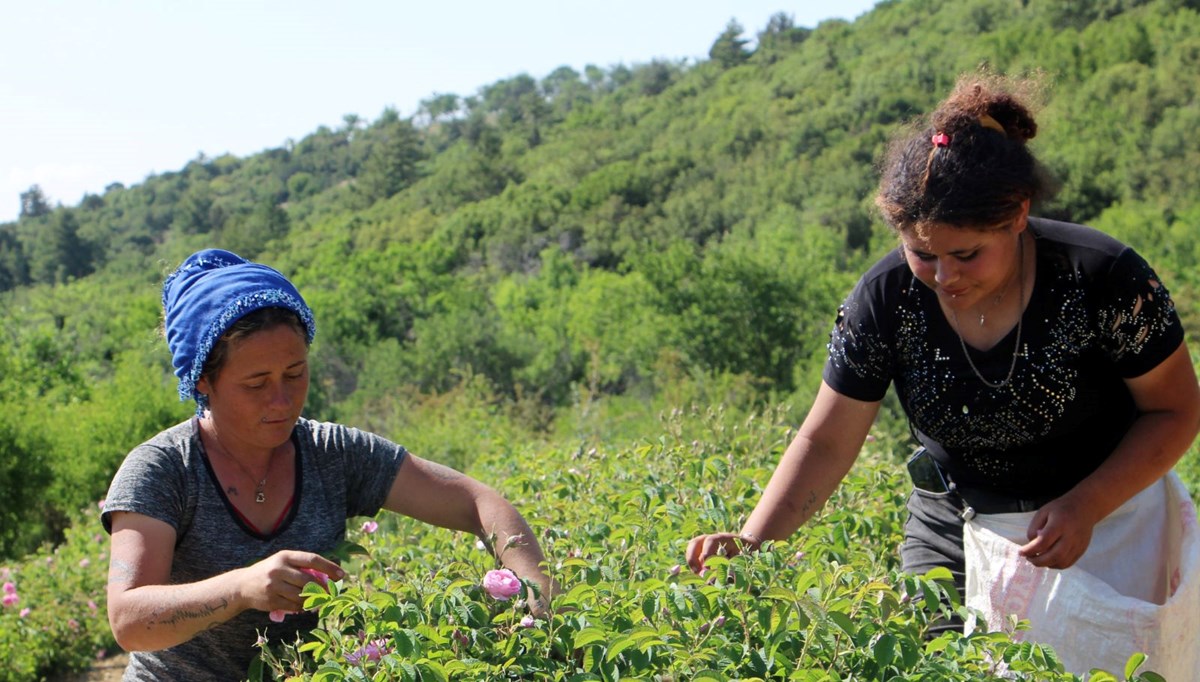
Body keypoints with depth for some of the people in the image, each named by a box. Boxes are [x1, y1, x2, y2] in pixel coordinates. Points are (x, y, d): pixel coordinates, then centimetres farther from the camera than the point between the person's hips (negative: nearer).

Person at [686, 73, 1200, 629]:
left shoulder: (1102, 278, -22)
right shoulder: (884, 298, -17)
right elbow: (824, 442, -12)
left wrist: (1087, 507, -23)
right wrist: (751, 543, -26)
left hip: (1105, 528, -1)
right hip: (950, 531, 2)